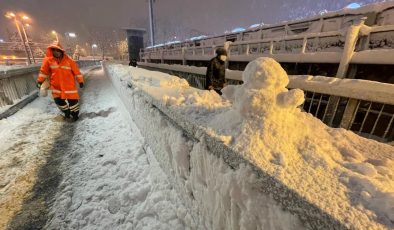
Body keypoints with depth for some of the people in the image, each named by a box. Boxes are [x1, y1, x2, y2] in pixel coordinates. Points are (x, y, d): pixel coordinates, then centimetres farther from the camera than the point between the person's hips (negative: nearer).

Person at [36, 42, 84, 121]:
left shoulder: (68, 60, -7)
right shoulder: (48, 59, -1)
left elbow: (76, 71, -4)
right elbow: (43, 71, 9)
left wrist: (80, 81, -5)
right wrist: (40, 81, 11)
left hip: (69, 84, -3)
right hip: (56, 85, 4)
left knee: (72, 99, -2)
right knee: (58, 100, 10)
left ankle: (75, 113, 18)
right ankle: (67, 111, 31)